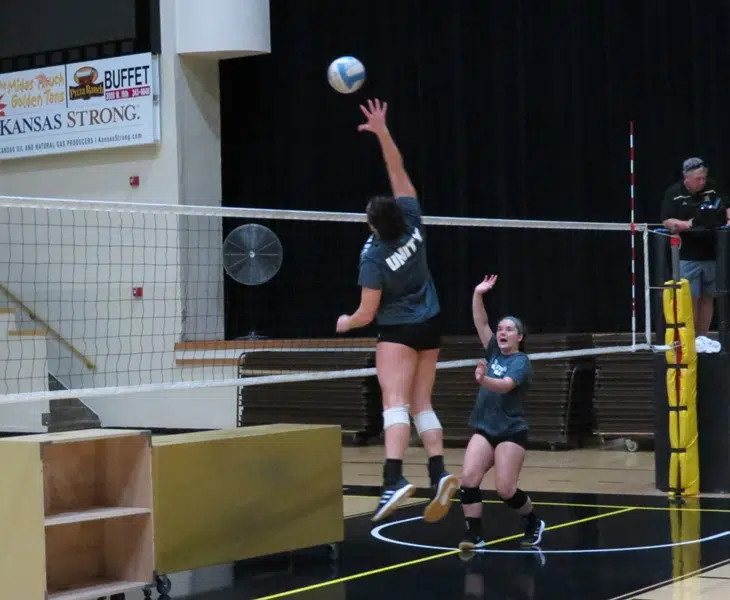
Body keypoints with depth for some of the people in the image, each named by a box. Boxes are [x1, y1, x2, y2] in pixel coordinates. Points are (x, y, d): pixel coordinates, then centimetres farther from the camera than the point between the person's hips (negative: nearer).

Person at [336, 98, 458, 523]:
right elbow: (397, 170, 0)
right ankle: (440, 475, -5)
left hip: (399, 332, -7)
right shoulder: (412, 222, -7)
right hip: (430, 327, 7)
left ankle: (395, 479, -34)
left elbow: (368, 313, -13)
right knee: (421, 404, 9)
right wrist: (382, 132, -3)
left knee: (395, 402, -16)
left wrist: (346, 322, 7)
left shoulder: (375, 257, -18)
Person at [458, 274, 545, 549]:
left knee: (505, 489, -7)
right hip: (484, 430, 6)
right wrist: (478, 294, -10)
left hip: (511, 433, -6)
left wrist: (483, 380, -48)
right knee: (468, 479, -13)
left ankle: (534, 522, 20)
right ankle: (474, 534, -9)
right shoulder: (494, 351, 8)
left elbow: (505, 385, -29)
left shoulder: (521, 362, -11)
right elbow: (480, 323, 2)